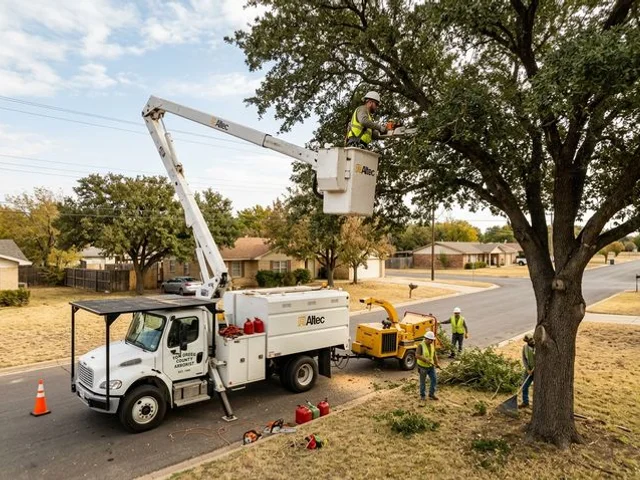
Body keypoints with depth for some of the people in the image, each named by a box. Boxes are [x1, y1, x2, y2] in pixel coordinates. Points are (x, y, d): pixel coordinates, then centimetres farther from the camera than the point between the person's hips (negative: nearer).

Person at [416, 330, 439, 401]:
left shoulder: (432, 345, 2)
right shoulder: (421, 345, -19)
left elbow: (434, 355, 12)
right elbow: (417, 355, -27)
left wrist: (436, 363, 8)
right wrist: (426, 360, -31)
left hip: (431, 366, 6)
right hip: (423, 367, -6)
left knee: (434, 379, 4)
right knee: (423, 382, 7)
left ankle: (431, 394, 20)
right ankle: (422, 395, 24)